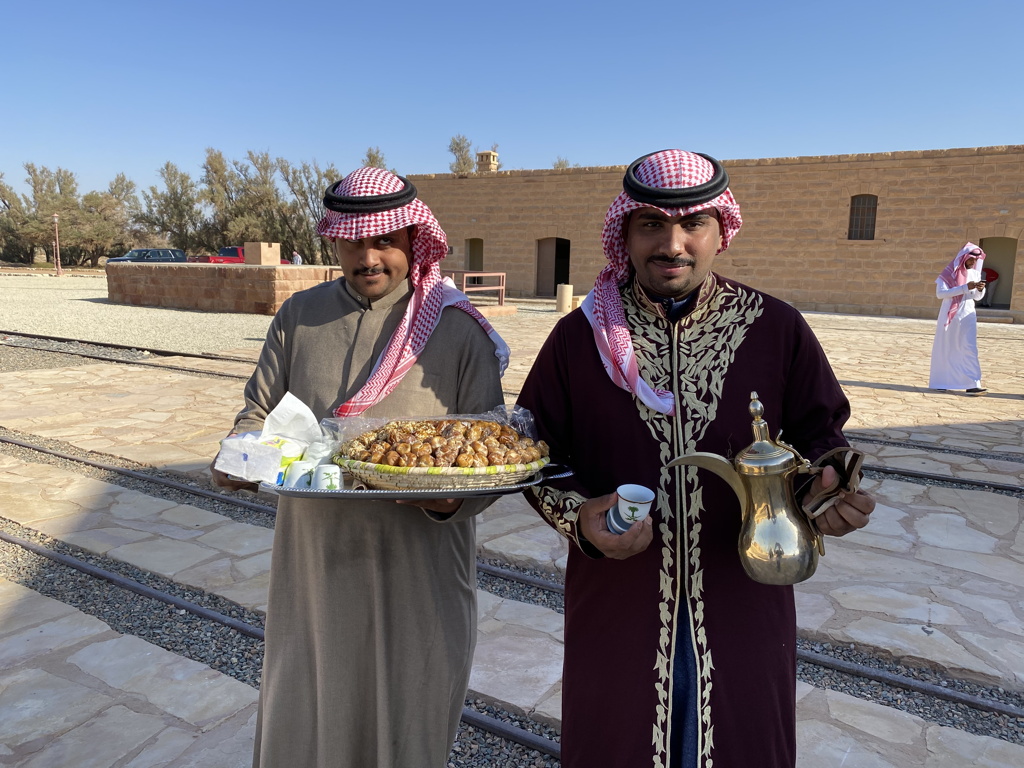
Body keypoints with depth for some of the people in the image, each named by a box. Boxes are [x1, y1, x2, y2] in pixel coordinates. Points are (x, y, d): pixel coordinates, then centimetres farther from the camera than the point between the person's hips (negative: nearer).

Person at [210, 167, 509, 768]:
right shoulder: (300, 317, 3)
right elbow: (258, 413, 9)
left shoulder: (460, 331, -8)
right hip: (314, 565, 3)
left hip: (418, 573, -2)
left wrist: (452, 498, -27)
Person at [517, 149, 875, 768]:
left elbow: (820, 434, 7)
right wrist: (577, 517, -17)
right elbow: (537, 452, 0)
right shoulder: (581, 335, -5)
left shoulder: (778, 330, -5)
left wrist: (827, 486, -14)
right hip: (616, 613, 0)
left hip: (743, 615, 1)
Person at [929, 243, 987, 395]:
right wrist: (965, 287, -23)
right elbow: (940, 293, -19)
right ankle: (941, 382, 18)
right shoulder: (949, 273, -7)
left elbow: (977, 297, 15)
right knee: (945, 349, 6)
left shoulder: (975, 273, 8)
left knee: (970, 349, -7)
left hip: (967, 316, 3)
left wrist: (981, 289, -8)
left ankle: (972, 384, -11)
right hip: (950, 316, -3)